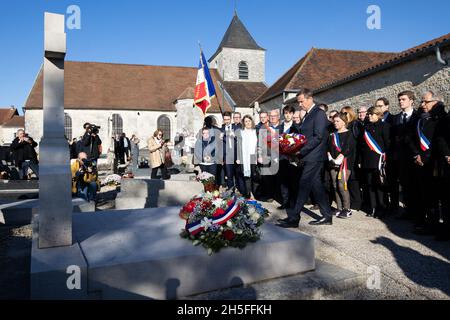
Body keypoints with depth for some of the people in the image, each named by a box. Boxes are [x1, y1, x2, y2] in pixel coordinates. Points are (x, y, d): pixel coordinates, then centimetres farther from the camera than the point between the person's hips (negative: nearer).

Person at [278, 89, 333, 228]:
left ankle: (293, 218, -4)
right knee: (316, 185, 12)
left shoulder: (319, 113, -10)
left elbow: (318, 137, -18)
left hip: (314, 157, -9)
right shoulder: (308, 115, 18)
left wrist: (301, 151, -20)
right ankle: (327, 216, 21)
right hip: (308, 157, 9)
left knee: (303, 186, -8)